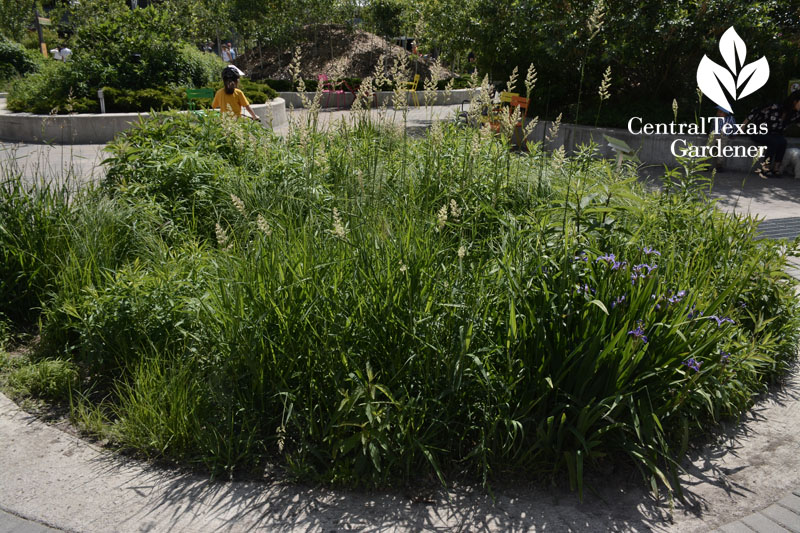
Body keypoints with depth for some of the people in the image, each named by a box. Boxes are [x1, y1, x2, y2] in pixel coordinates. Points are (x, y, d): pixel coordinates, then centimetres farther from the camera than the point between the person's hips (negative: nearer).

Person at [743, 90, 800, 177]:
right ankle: (766, 169, -25)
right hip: (757, 133, -5)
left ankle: (776, 168, -20)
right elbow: (755, 113, -14)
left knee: (783, 141, -26)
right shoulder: (775, 108, -21)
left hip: (773, 135, 5)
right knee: (774, 142, -32)